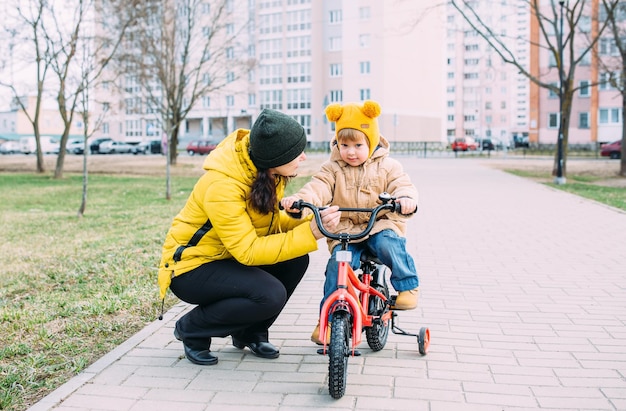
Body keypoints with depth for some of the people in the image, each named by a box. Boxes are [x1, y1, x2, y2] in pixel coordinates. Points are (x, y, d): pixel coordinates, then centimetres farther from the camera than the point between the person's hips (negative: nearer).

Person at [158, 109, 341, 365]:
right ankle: (191, 329, -3)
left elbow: (270, 220, 3)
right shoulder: (222, 186, -31)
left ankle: (251, 332, 7)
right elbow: (247, 251, -33)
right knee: (271, 295, -28)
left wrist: (312, 223, -17)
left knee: (295, 259, -13)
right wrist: (309, 234, -36)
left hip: (227, 258, 8)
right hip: (191, 267, -8)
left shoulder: (265, 169, -8)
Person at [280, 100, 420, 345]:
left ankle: (408, 286, -9)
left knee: (388, 245, -33)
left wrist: (406, 198, -33)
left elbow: (402, 185, -7)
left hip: (381, 225, -1)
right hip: (345, 230, 1)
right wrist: (298, 199, -32)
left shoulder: (387, 166, 4)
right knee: (337, 265, -20)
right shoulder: (333, 169, 5)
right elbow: (318, 188, -10)